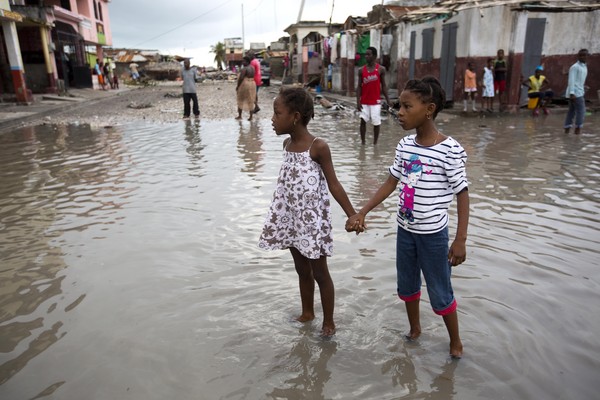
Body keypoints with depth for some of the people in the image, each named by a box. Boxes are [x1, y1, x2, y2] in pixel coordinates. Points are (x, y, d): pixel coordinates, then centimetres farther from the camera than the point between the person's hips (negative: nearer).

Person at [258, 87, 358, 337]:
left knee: (320, 273, 8)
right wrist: (279, 216, 18)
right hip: (291, 218, 6)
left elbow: (334, 186, -13)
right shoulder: (287, 145, 3)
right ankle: (307, 313, 40)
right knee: (301, 269, 21)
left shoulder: (318, 147, -17)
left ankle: (328, 322, 26)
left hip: (312, 219, -6)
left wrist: (353, 216, -14)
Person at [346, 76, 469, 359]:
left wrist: (460, 240, -15)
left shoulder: (450, 150, -19)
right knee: (406, 285, 21)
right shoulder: (405, 145, -2)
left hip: (433, 234, -6)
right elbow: (390, 183, 5)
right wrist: (361, 213, 0)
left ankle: (455, 342, 34)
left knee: (440, 293, 10)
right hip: (404, 229, 6)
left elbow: (462, 195, -13)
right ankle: (414, 330, 45)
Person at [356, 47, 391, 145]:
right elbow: (359, 86, 2)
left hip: (376, 101, -1)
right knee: (363, 121, -2)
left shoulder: (381, 69, -1)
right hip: (364, 102, 1)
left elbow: (383, 85, 3)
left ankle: (375, 143, 14)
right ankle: (363, 142, 10)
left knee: (376, 123, 1)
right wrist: (358, 101, -7)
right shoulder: (361, 70, 2)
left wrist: (387, 100, -2)